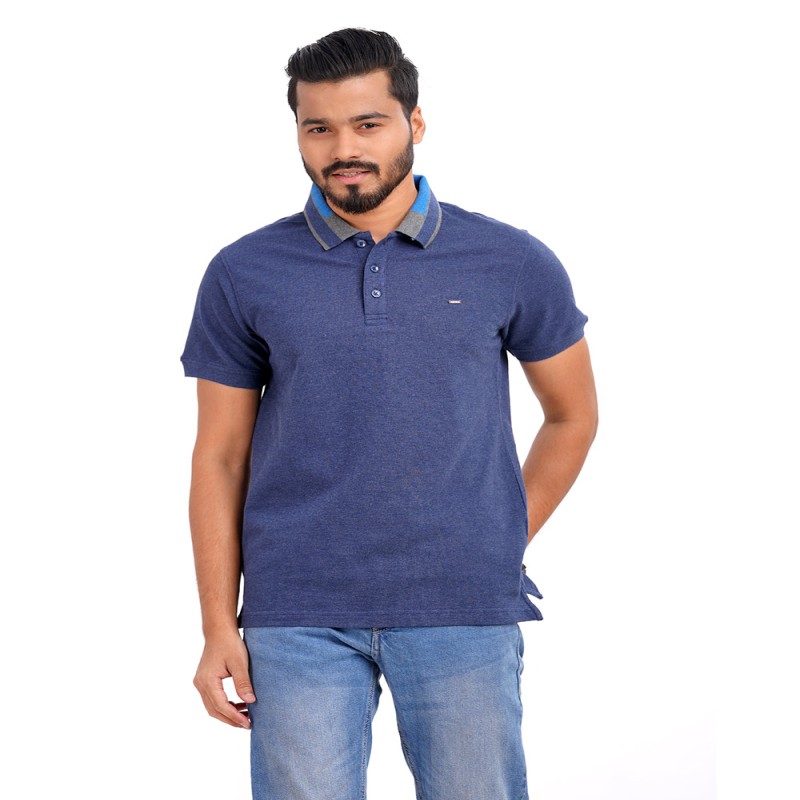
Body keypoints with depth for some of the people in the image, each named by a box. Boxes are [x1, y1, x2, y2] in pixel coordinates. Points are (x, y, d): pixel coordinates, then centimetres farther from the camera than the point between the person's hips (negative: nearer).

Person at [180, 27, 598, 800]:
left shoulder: (512, 264, 2)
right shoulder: (243, 275, 3)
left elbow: (572, 416, 15)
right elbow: (219, 459, 5)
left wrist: (503, 546, 9)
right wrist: (219, 628, 0)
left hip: (467, 613, 0)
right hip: (298, 618, 0)